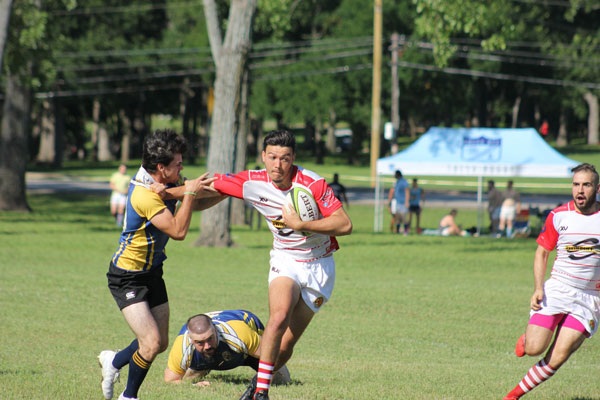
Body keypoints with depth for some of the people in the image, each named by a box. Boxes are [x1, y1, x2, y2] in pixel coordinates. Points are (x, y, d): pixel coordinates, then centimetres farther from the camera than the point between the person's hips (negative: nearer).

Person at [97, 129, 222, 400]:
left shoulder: (168, 182, -1)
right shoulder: (144, 195, -29)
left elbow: (197, 203, 12)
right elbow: (178, 231, -30)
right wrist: (189, 193, -25)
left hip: (152, 273, 9)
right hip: (127, 278, -9)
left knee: (161, 343, 12)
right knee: (151, 342, -16)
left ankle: (113, 361, 40)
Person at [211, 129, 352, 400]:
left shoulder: (313, 184, -20)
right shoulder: (252, 183, -11)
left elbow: (344, 225, -22)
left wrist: (300, 225, -27)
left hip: (319, 266, -1)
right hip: (285, 261, 1)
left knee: (286, 343, -4)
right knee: (279, 317, -29)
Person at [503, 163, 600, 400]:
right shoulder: (558, 216, 0)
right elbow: (542, 253, 7)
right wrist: (538, 289, -7)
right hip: (556, 290, 0)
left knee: (557, 359, -11)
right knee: (533, 349, -14)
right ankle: (526, 339, 22)